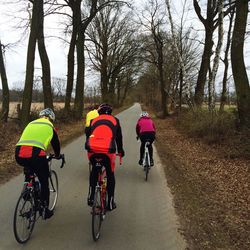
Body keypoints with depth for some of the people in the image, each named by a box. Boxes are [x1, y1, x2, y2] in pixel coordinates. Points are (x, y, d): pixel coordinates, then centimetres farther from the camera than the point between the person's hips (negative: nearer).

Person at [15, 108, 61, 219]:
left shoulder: (31, 124, 28)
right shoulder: (50, 126, 17)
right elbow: (56, 143, 26)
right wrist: (57, 155, 47)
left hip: (19, 155, 4)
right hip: (36, 155, -4)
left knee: (28, 172, 38)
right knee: (44, 182, 16)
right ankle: (45, 209, 23)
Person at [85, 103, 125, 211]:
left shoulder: (93, 120, 24)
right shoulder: (114, 120, 21)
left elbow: (88, 135, 26)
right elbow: (119, 137, 25)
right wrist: (121, 151, 39)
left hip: (92, 150, 2)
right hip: (108, 151, -2)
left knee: (94, 171, 30)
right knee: (110, 175, 19)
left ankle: (90, 197, 24)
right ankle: (110, 203, 24)